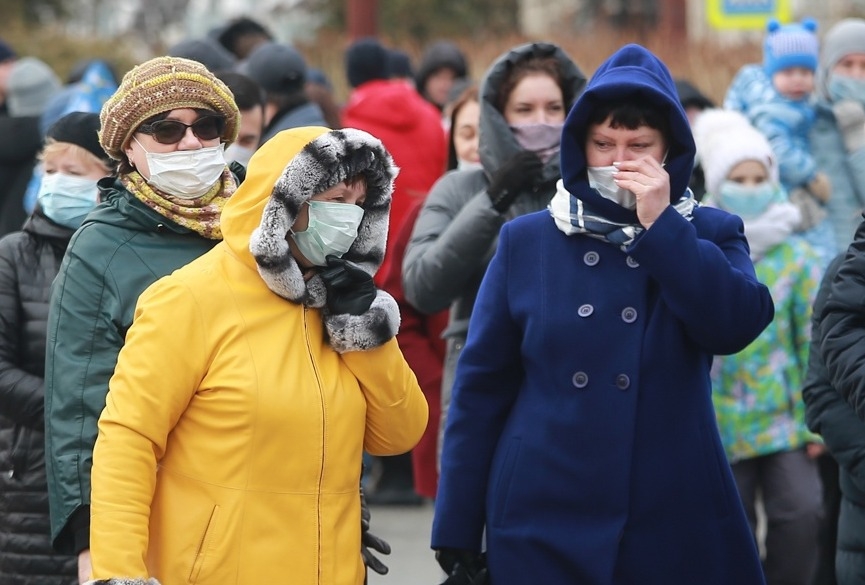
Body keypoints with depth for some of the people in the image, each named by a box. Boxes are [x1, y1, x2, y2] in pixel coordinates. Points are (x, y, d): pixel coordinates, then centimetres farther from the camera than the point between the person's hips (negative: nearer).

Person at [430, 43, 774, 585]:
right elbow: (481, 387, 3)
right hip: (542, 520, 0)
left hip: (676, 521, 0)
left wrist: (661, 225, -13)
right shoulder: (526, 241, 5)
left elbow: (738, 325, -14)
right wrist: (458, 531, 0)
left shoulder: (709, 234, 6)